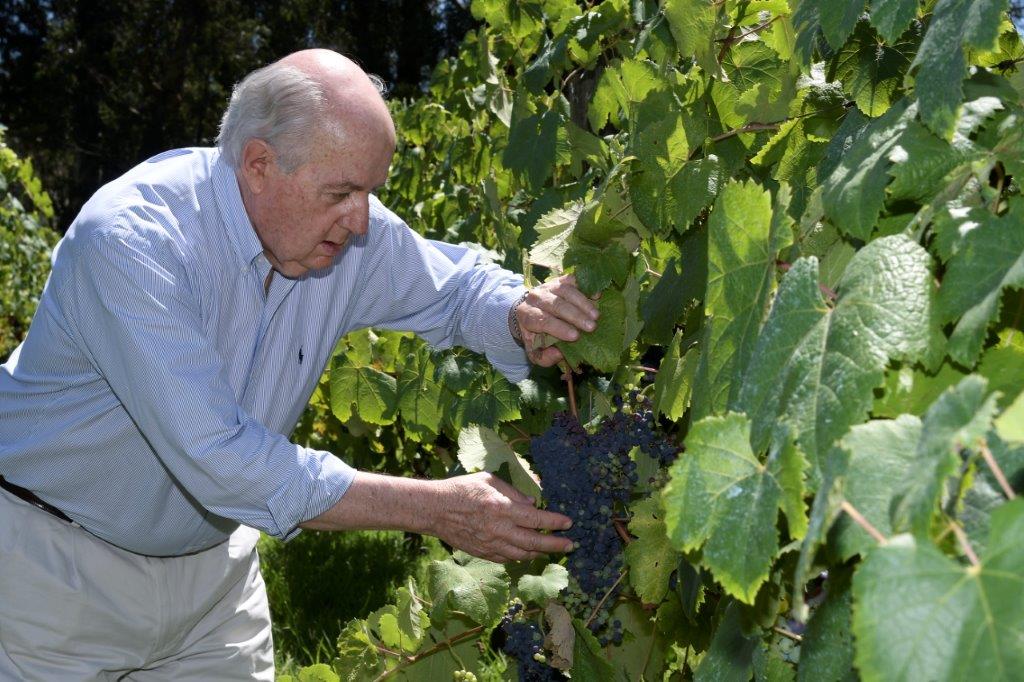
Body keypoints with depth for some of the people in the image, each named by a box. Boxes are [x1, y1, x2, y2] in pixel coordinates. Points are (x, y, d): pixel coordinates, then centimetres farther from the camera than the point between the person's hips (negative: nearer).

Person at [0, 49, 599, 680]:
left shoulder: (351, 234, -13)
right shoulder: (130, 239, -32)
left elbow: (455, 284, 4)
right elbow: (220, 464, -38)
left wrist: (523, 314, -22)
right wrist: (437, 509, -37)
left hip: (209, 553, 5)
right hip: (56, 567, -5)